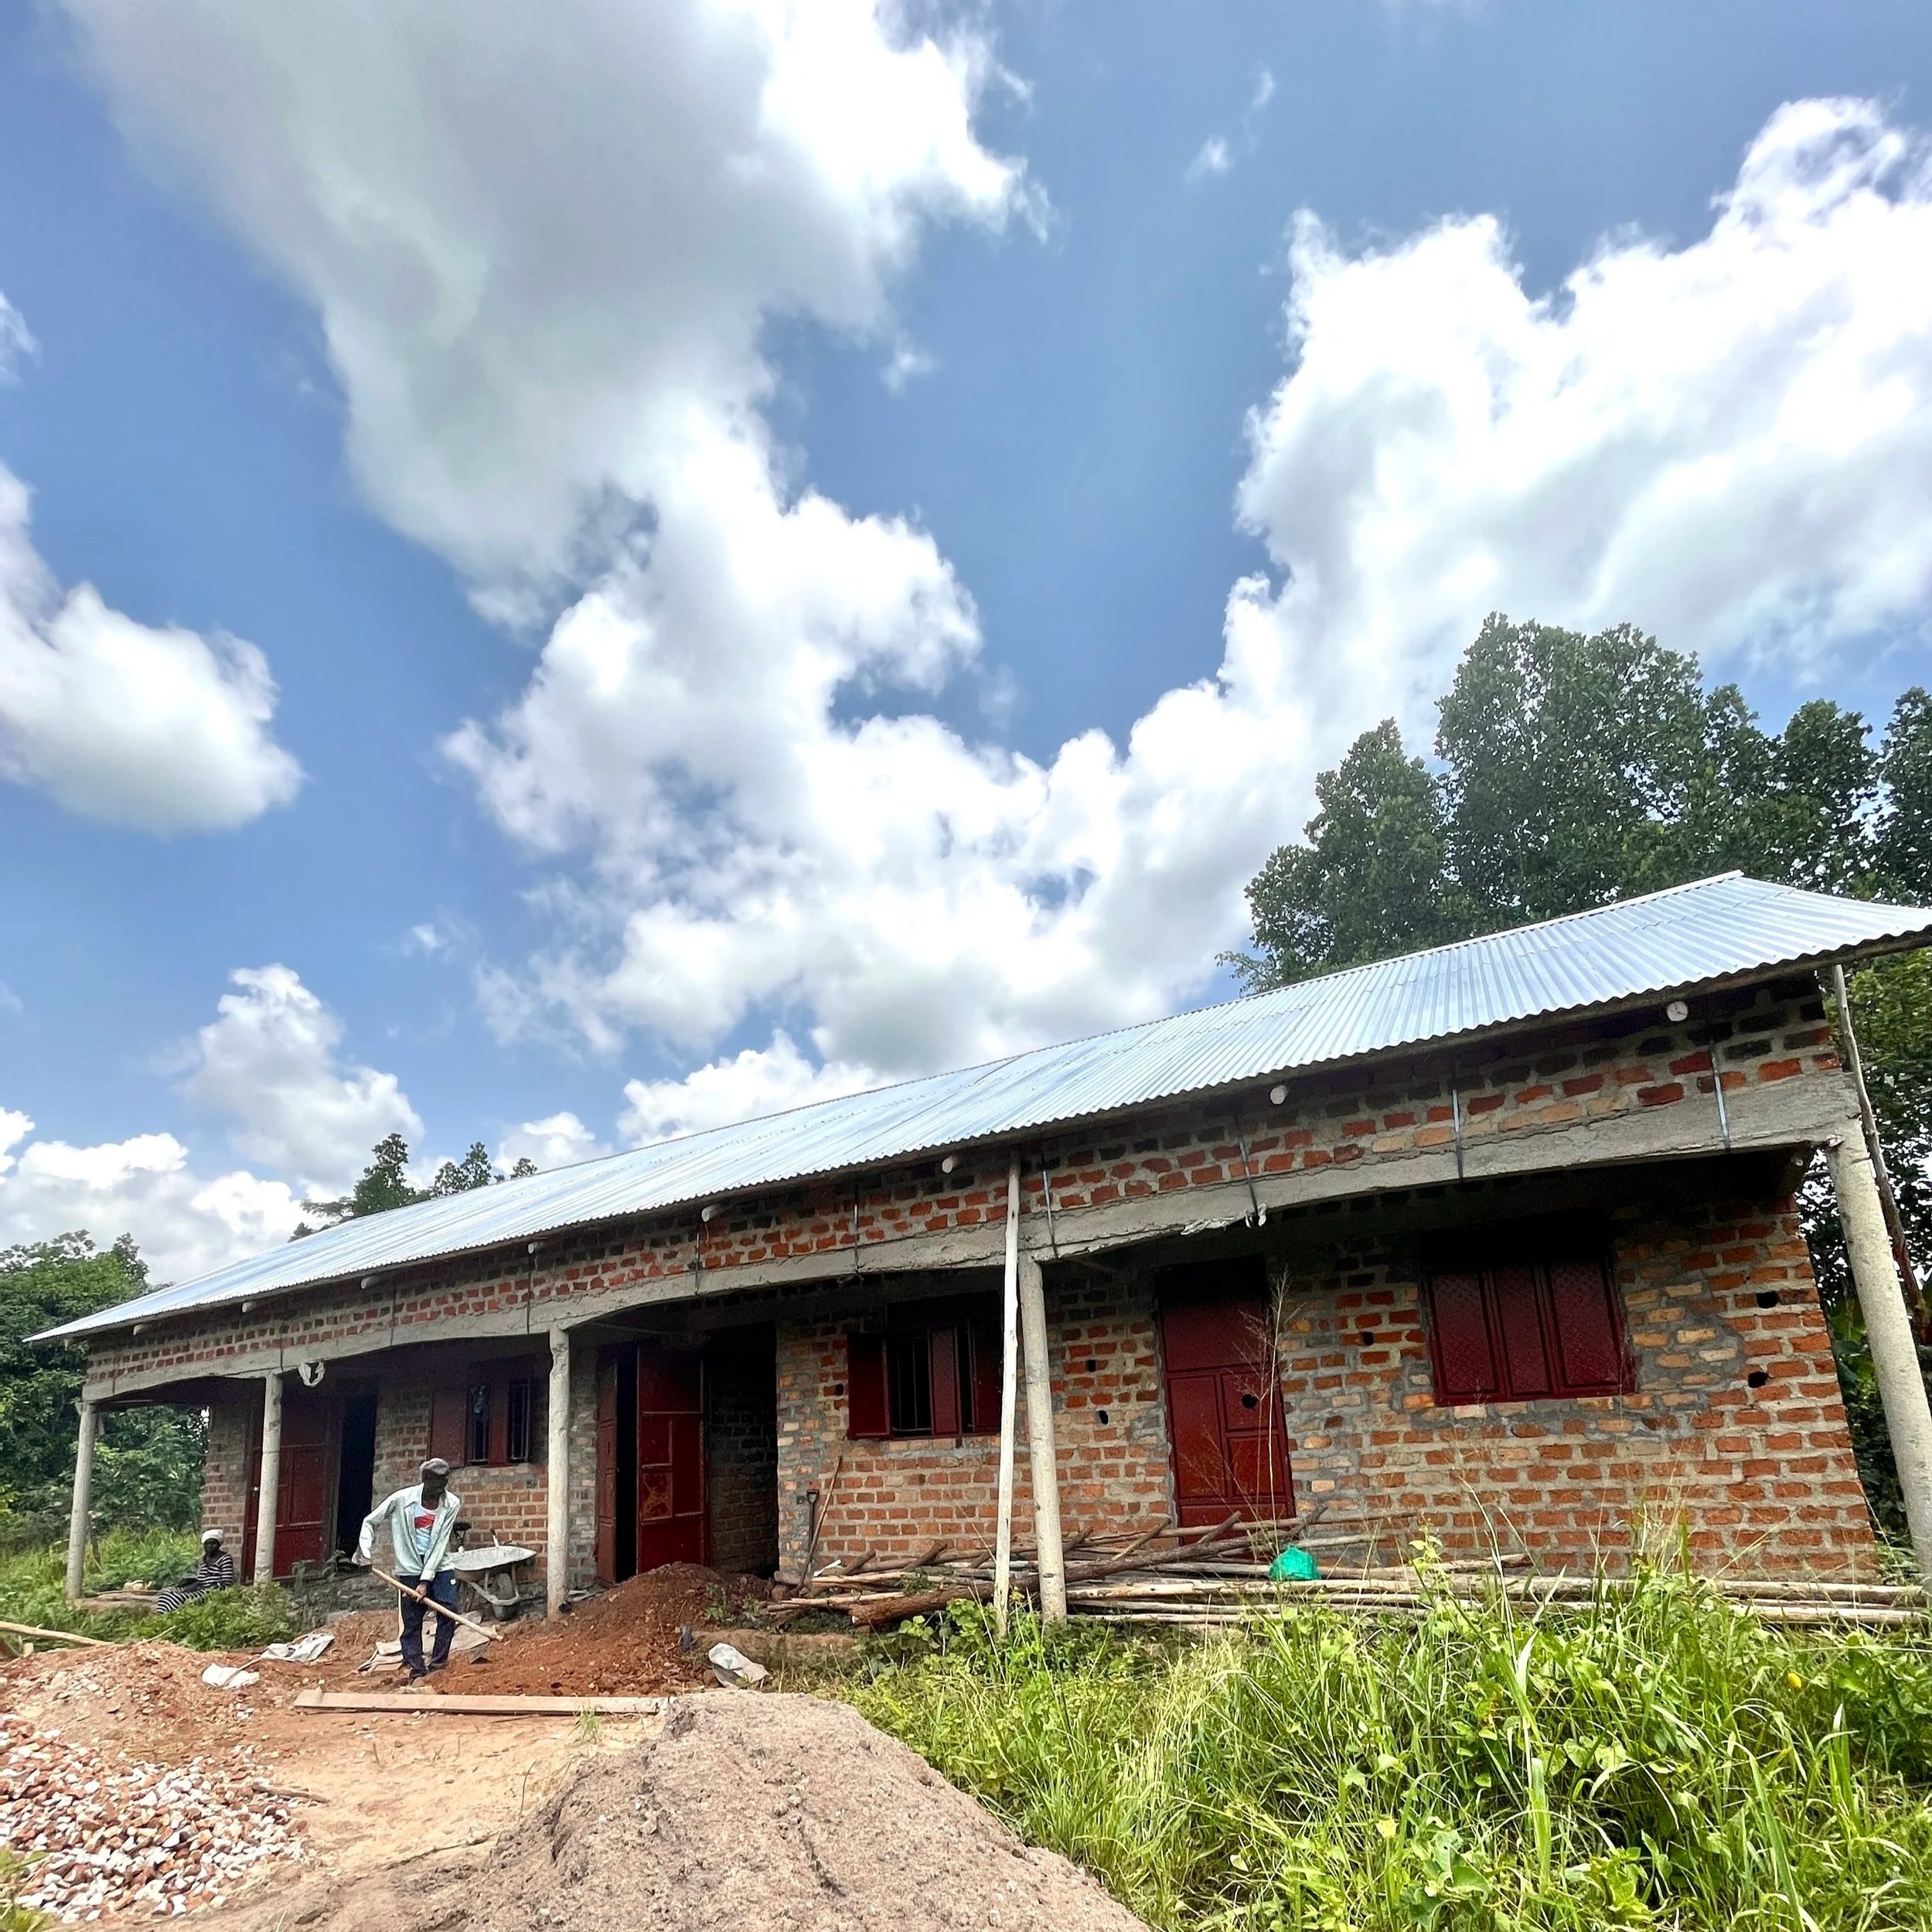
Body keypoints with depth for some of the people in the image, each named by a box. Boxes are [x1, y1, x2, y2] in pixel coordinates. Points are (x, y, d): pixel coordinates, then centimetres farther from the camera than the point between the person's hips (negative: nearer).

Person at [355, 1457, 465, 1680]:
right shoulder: (402, 1499, -15)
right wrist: (366, 1552, -14)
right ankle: (417, 1672, 7)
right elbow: (369, 1522, -2)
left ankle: (438, 1665, 1)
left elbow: (440, 1544, -13)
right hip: (410, 1568, -1)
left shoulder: (451, 1504, -12)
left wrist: (426, 1580, -17)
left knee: (448, 1612, -9)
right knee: (411, 1621, -1)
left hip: (440, 1566, 1)